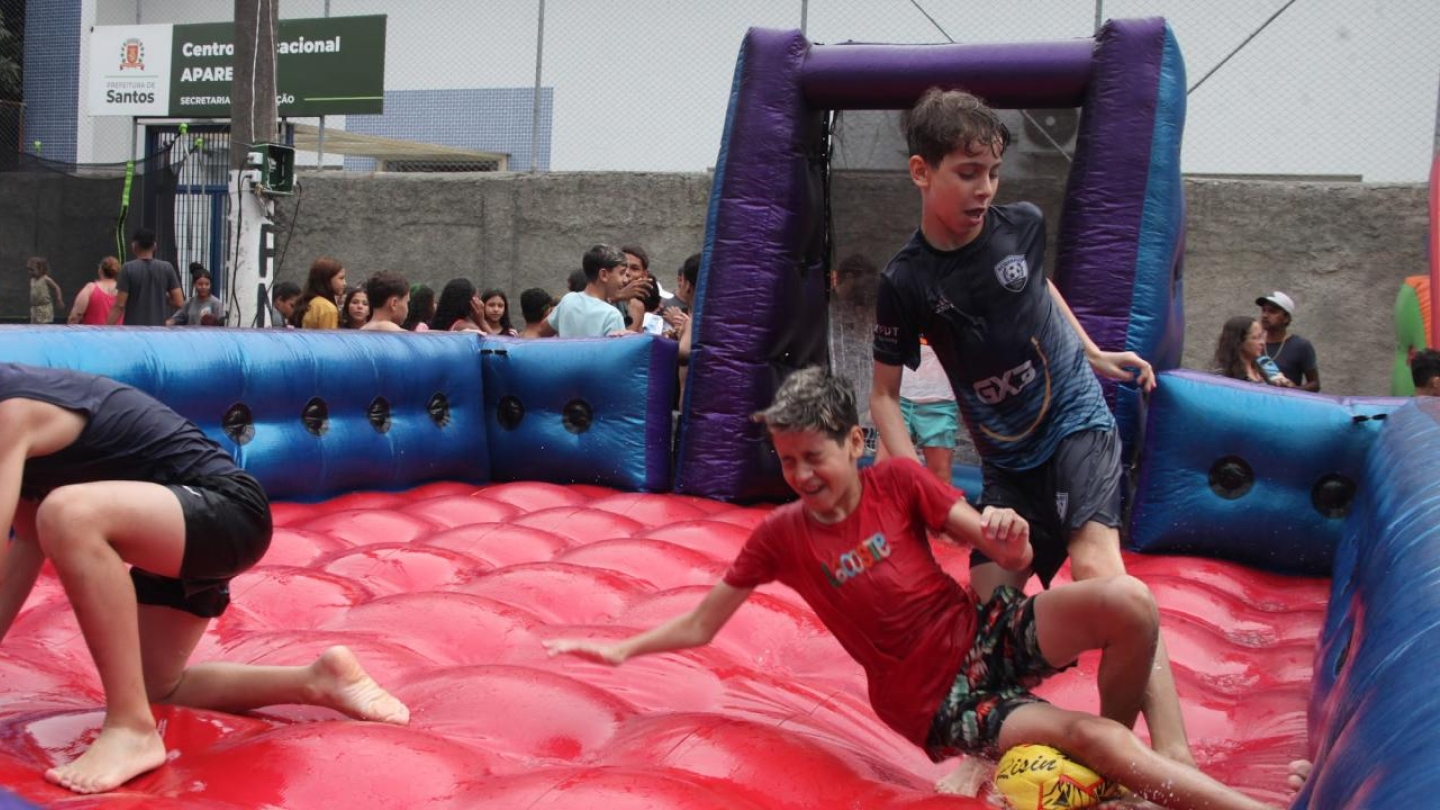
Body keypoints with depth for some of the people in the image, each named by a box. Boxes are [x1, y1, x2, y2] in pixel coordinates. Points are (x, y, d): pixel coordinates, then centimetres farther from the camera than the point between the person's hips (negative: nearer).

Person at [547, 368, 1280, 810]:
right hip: (937, 704, -2)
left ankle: (1120, 742, 1)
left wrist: (1007, 536, -31)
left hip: (986, 635, 3)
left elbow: (1014, 558, -7)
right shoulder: (779, 536, -6)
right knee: (1092, 738, -24)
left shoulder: (897, 482, -4)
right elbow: (700, 625, 2)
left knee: (1128, 600, -24)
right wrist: (621, 650, -8)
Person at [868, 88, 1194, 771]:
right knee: (988, 603, -5)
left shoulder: (1022, 224, -6)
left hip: (1076, 418, -1)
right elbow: (884, 393, -3)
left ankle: (1175, 758, -28)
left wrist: (1092, 352, 20)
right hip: (1006, 459, 2)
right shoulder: (906, 282, -11)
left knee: (1094, 562, -24)